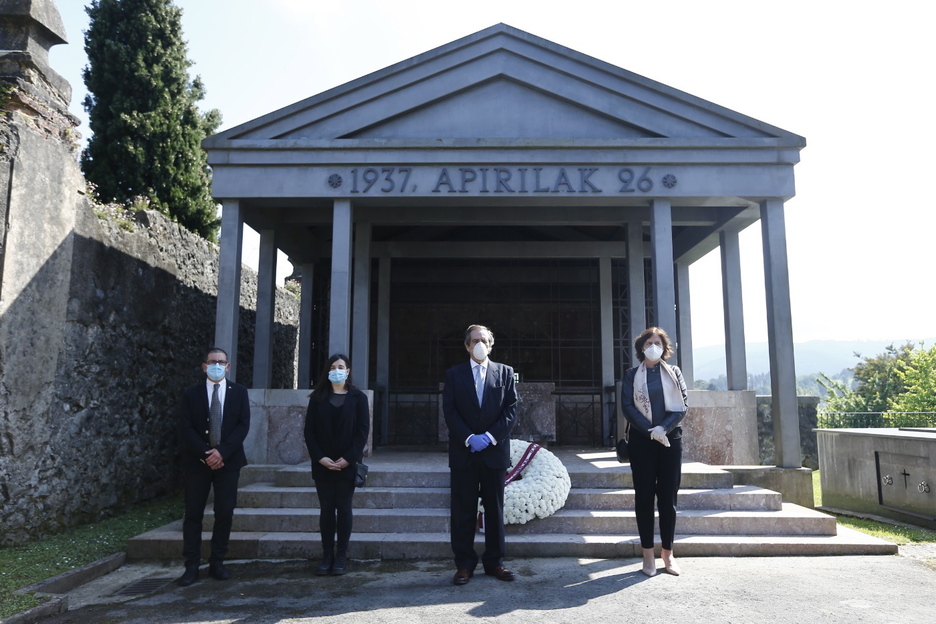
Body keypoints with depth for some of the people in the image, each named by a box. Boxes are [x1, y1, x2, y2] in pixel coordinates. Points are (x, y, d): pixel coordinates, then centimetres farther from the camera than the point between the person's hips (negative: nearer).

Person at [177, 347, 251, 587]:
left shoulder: (239, 392, 4)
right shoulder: (191, 394, 3)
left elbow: (243, 425, -3)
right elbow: (186, 428, -3)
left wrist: (222, 452, -14)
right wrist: (205, 454, -14)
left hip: (228, 460, 1)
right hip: (197, 461, 0)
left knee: (225, 513, 3)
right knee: (193, 514, 2)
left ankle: (217, 563, 14)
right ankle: (191, 566, 8)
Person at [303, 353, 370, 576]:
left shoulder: (358, 397, 2)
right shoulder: (318, 398, 6)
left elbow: (363, 430, -3)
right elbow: (309, 430, 2)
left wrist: (348, 459, -12)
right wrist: (320, 457, -10)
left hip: (347, 464, -1)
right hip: (323, 464, 1)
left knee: (343, 508, 3)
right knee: (326, 509, 4)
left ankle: (341, 557, 10)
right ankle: (327, 556, 11)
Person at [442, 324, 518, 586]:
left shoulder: (505, 372, 7)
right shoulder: (454, 374, 6)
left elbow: (511, 410, 0)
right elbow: (449, 411, -1)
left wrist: (490, 436, -11)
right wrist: (468, 438, -13)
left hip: (495, 451, 1)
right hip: (463, 452, 0)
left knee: (495, 509, 8)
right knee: (463, 511, 3)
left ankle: (494, 562, 19)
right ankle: (464, 564, 12)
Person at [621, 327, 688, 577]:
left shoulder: (674, 372, 10)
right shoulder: (631, 375, 6)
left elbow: (683, 404, 0)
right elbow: (627, 406, -3)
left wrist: (664, 428, -14)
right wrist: (650, 431, -13)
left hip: (671, 440, 1)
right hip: (642, 441, -1)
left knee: (668, 498, 3)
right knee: (644, 497, 1)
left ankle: (668, 553, 13)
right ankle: (648, 554, 8)